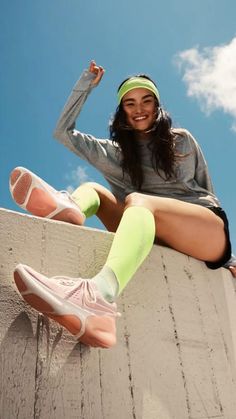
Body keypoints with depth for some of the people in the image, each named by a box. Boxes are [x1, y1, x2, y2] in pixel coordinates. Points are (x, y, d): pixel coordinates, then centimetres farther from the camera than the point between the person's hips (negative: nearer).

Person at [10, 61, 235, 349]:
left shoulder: (182, 141, 16)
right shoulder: (115, 152, 21)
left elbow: (206, 193, 15)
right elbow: (64, 132, 17)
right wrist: (87, 83, 17)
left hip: (208, 232, -2)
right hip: (157, 242, 3)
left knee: (137, 200, -32)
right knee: (92, 189, -7)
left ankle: (100, 292, -62)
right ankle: (68, 209, -46)